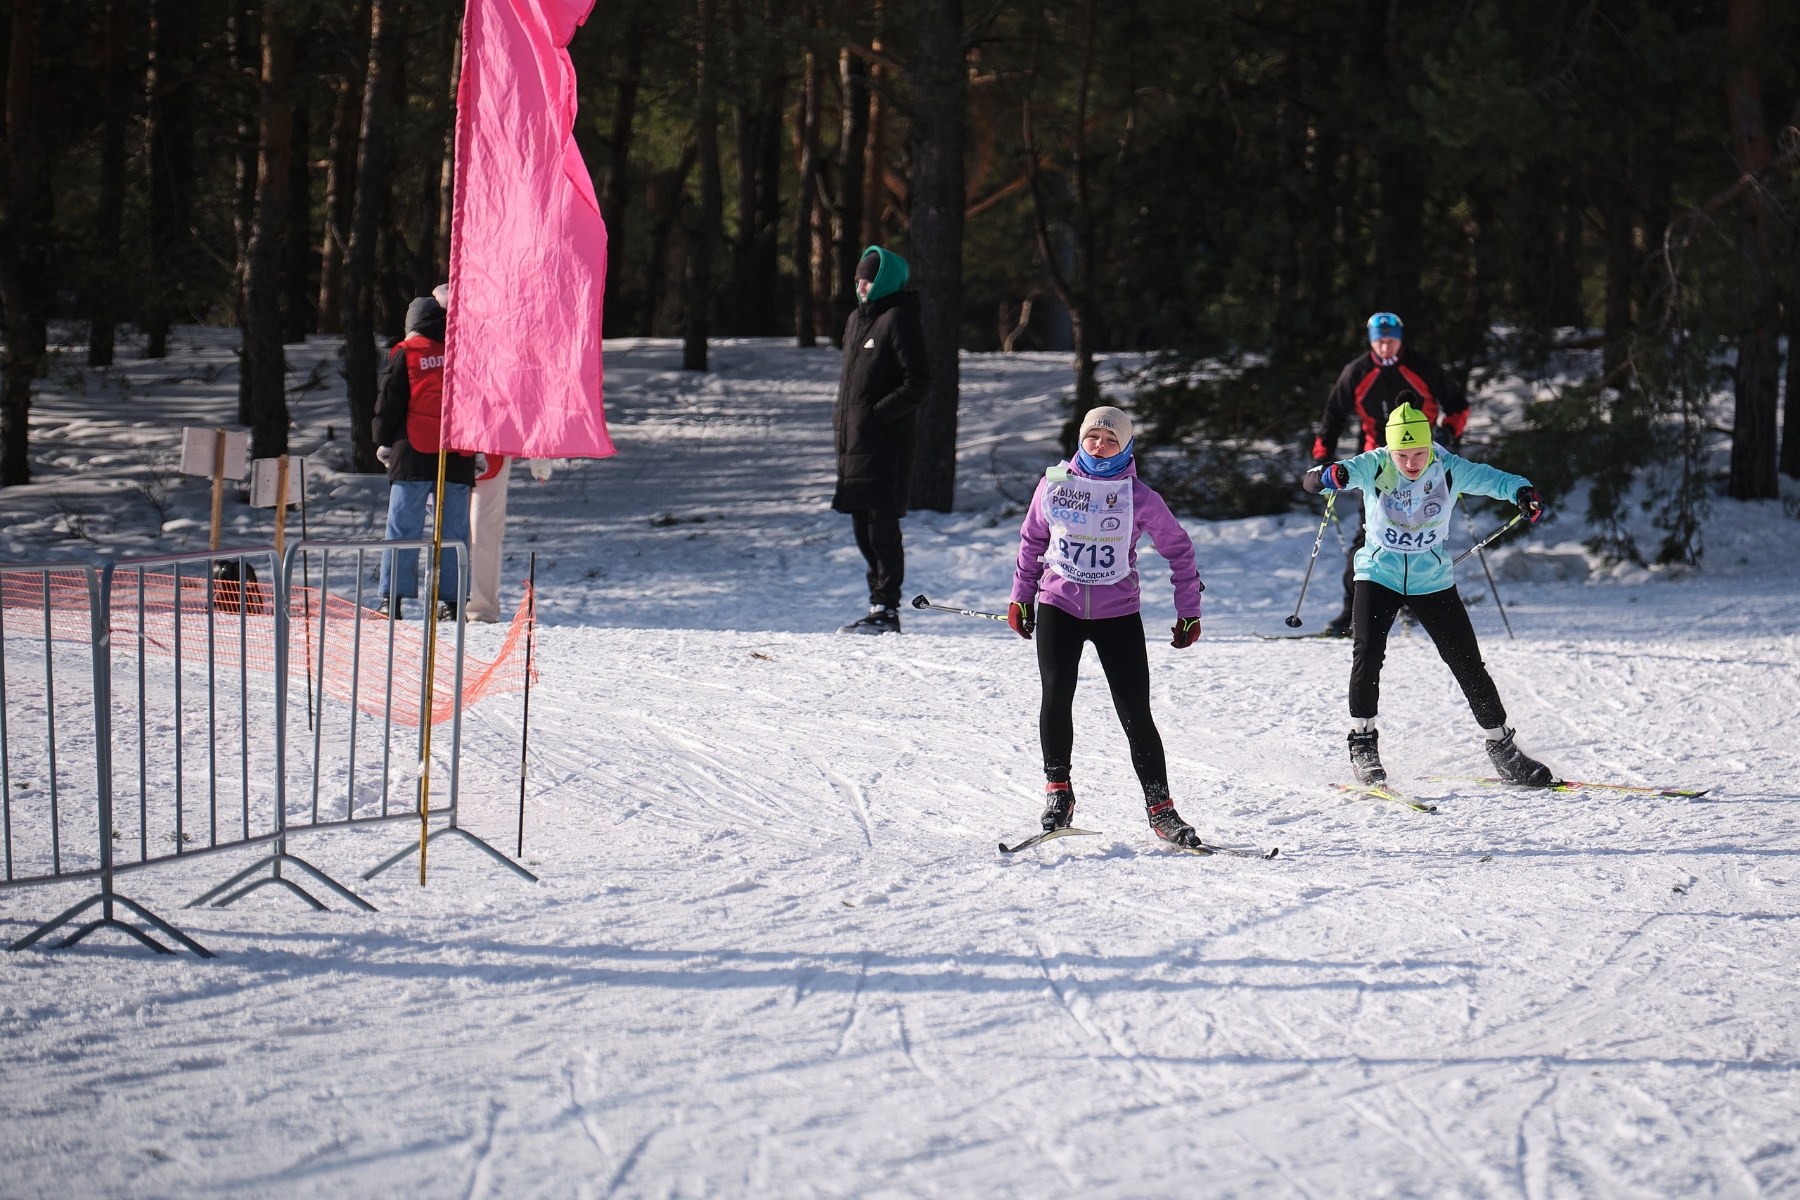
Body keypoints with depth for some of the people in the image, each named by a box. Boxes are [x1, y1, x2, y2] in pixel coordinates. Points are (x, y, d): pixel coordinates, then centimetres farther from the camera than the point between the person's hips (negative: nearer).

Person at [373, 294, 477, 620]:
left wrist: (384, 443, 13)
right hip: (458, 458, 3)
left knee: (403, 528, -1)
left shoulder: (404, 355, 1)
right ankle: (451, 600, 2)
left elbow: (388, 404, 1)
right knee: (454, 530, 5)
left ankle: (393, 598, -6)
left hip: (414, 457, -3)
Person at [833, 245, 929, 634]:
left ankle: (886, 610, -7)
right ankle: (879, 601, 19)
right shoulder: (857, 320, 18)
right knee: (862, 524, 11)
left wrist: (879, 412, -17)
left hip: (885, 441, -9)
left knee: (882, 525, -9)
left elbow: (917, 382, -13)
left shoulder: (899, 320, -9)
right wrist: (841, 416, 15)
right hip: (854, 438, 9)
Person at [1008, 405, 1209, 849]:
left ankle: (1160, 807, 3)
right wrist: (1021, 596, 16)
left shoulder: (1139, 497, -3)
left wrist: (1189, 610, 7)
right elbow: (1032, 540, 16)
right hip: (1059, 607, 1)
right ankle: (1057, 789, 3)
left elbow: (1178, 548, 7)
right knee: (1056, 697, -14)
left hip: (1118, 612, -1)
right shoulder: (1054, 484, 2)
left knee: (1136, 712, -4)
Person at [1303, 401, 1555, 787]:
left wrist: (1522, 491, -47)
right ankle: (1362, 743, -6)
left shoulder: (1448, 469, -14)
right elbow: (1311, 482, -27)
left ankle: (1501, 746, 15)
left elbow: (1491, 478, -24)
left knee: (1467, 662, 1)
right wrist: (1329, 476, -52)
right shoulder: (1373, 466, -17)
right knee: (1368, 652, -20)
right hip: (1379, 575, -1)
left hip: (1432, 580, 1)